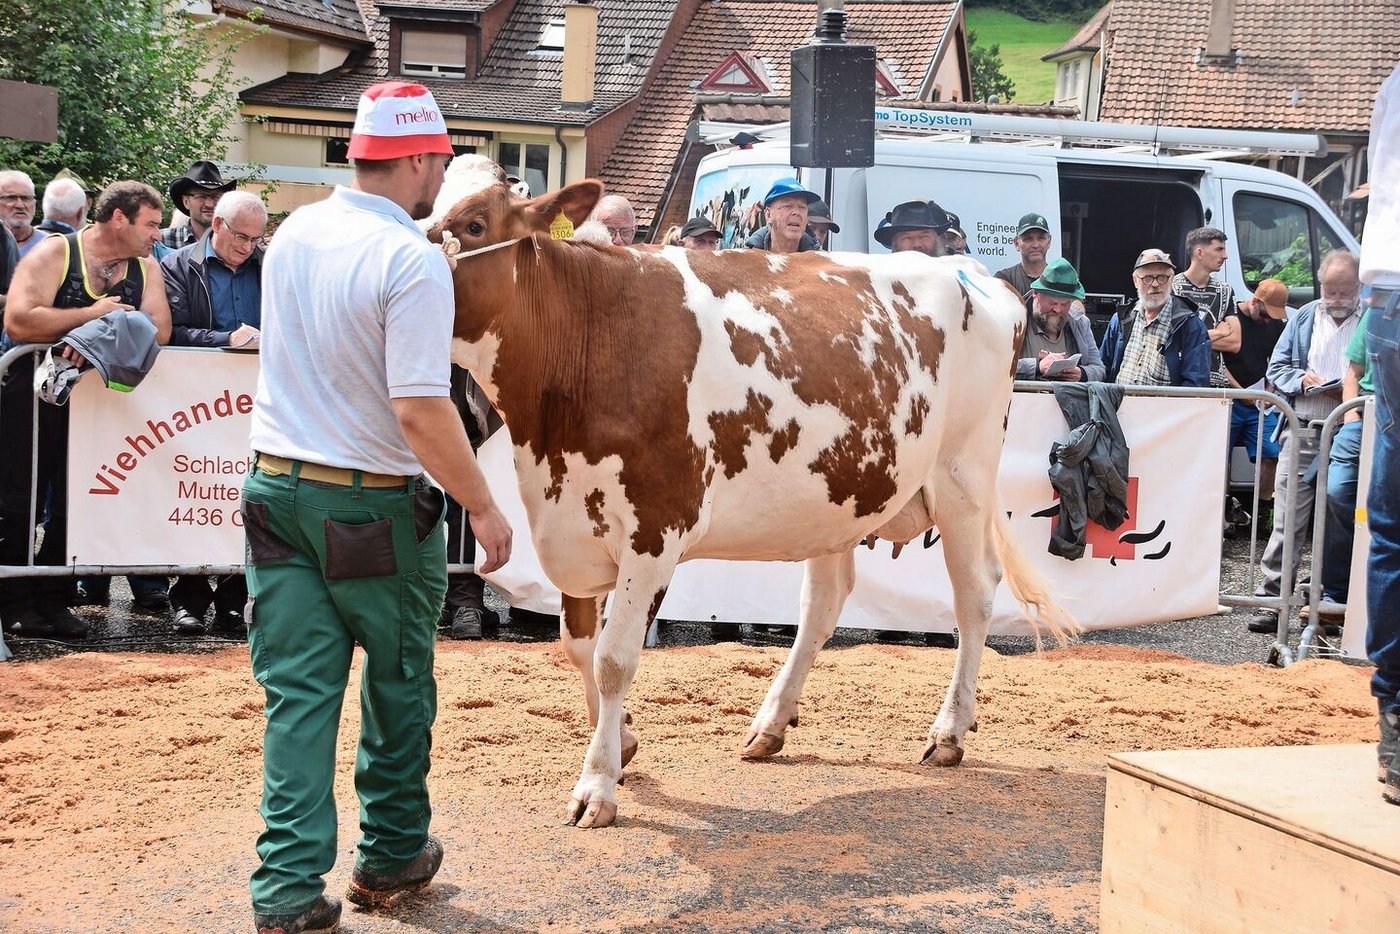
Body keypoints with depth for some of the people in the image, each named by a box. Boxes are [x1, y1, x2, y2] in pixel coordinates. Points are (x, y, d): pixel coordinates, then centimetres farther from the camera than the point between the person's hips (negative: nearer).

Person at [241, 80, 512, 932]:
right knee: (400, 682, 15)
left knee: (298, 691, 6)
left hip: (278, 487, 5)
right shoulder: (412, 262, -18)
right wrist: (484, 508, -13)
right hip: (375, 505, -5)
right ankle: (392, 855, 28)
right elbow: (421, 411, -23)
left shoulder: (294, 234, 4)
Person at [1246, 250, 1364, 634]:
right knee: (1288, 519, -2)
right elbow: (1276, 367, 15)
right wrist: (1301, 380, -5)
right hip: (1303, 431, 1)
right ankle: (1271, 599, -1)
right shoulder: (1303, 319, 12)